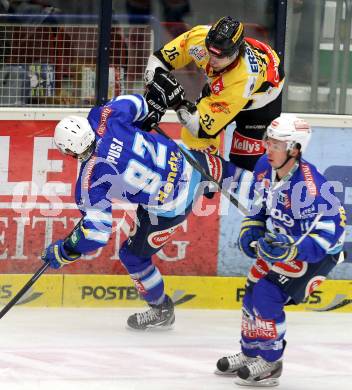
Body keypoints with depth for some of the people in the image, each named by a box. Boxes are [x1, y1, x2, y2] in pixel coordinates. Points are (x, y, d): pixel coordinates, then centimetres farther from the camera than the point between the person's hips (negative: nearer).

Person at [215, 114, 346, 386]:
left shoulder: (309, 186, -35)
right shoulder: (265, 168, -9)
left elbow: (328, 234, -35)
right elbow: (259, 205, 10)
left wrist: (291, 249, -44)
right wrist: (250, 230, -6)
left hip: (317, 252, -8)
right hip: (281, 241, 9)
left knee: (267, 297, -17)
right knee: (253, 290, 12)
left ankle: (269, 363, 0)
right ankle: (250, 354, 32)